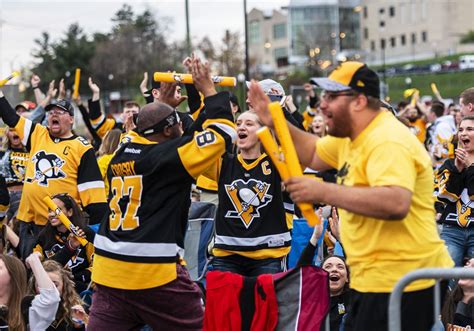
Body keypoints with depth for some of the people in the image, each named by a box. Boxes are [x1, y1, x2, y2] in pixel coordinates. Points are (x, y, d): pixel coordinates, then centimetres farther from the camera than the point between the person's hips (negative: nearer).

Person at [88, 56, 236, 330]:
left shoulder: (121, 155, 10)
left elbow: (149, 135, 35)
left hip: (107, 268, 7)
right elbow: (223, 132, -4)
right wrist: (209, 89, 6)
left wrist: (164, 105, 36)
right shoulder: (169, 156, -9)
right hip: (154, 273, -7)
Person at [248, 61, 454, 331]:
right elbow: (314, 155, 26)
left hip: (399, 281, -10)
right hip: (374, 278, 10)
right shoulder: (352, 134, 10)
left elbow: (396, 204, -36)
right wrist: (274, 122, 12)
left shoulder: (388, 142, -21)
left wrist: (323, 192, -33)